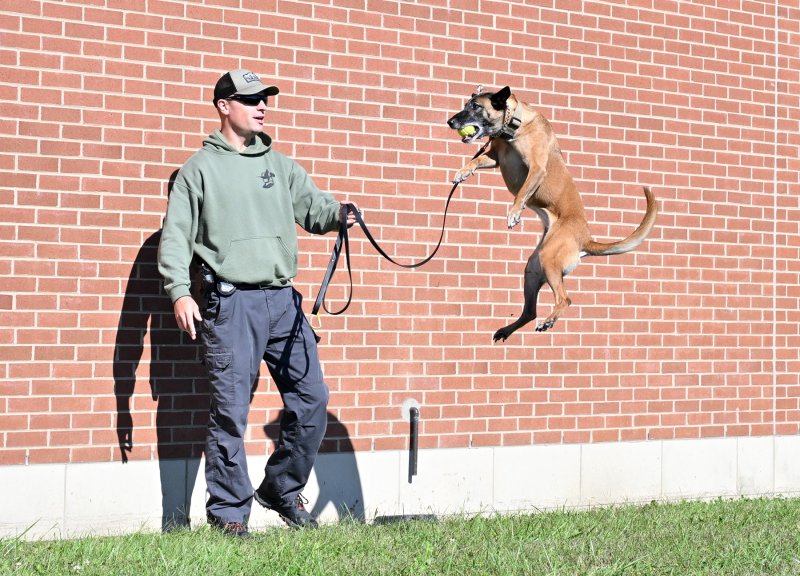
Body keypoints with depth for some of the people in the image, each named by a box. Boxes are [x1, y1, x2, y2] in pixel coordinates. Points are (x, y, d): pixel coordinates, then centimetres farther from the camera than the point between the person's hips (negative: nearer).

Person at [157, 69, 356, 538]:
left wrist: (341, 212, -14)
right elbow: (176, 236, 0)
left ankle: (283, 489, 21)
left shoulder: (279, 165, 18)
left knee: (312, 399, 2)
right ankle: (229, 512, 6)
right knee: (231, 411, -4)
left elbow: (313, 208, 9)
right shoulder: (201, 169, 5)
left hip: (284, 300, 5)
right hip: (230, 303, -5)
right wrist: (180, 290, -13)